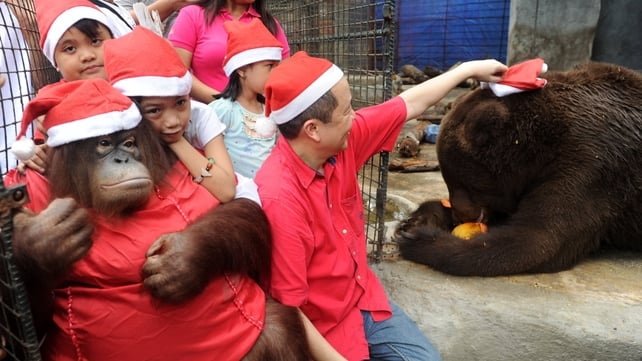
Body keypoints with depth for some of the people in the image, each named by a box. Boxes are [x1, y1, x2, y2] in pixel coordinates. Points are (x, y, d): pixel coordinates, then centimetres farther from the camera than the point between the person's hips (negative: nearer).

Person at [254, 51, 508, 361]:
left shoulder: (340, 140, -13)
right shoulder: (280, 198, -33)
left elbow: (409, 105, 2)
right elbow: (288, 311, -26)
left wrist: (470, 69, 13)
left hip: (364, 299, 6)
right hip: (324, 330, -6)